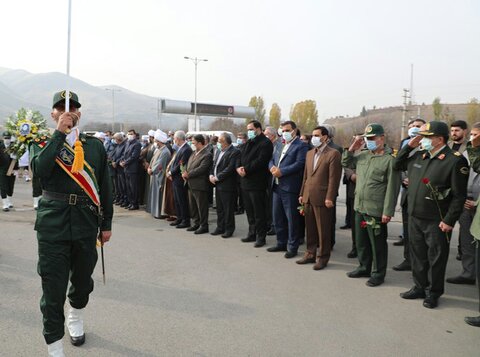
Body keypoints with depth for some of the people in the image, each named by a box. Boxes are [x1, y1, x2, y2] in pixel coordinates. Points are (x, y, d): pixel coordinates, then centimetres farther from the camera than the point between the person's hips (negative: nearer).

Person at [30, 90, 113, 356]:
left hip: (86, 222, 3)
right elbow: (39, 169, -20)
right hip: (52, 223, -2)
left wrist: (106, 224, 7)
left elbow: (104, 186, 8)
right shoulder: (42, 144, 4)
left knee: (83, 279, 18)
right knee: (53, 286, -1)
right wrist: (59, 132, -18)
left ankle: (75, 320, 47)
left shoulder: (95, 145, 7)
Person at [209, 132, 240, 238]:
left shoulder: (234, 152, -14)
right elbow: (214, 164, 18)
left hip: (227, 185, -8)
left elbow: (230, 168, -20)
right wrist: (211, 175, 0)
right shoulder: (219, 151, 15)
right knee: (219, 208, 15)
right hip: (218, 185, 9)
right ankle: (220, 227, 26)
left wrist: (217, 177, -17)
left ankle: (229, 229, 10)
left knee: (228, 209, 0)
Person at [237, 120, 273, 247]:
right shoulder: (248, 143, 18)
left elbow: (260, 161, -20)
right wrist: (238, 167, -5)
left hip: (257, 183, -9)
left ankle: (261, 237, 6)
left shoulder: (265, 143, -10)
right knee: (249, 210, 15)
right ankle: (252, 233, 26)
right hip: (246, 182, 9)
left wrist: (246, 170, -19)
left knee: (259, 212, -2)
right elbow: (240, 157, 15)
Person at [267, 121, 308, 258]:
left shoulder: (301, 146, -6)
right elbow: (272, 159, 18)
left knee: (292, 219, 0)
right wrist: (272, 167, -5)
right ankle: (281, 243, 27)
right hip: (277, 186, 8)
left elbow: (299, 164, -17)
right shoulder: (281, 145, 20)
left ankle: (292, 247, 10)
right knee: (277, 217, 14)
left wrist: (281, 172, -19)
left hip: (290, 188, -8)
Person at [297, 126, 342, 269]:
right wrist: (302, 194, 13)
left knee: (323, 230, 3)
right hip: (308, 197, 7)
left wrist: (329, 198, -16)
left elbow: (334, 178, -12)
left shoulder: (333, 154, -7)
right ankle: (310, 253, 26)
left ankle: (323, 257, 15)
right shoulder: (309, 153, 16)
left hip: (322, 198, -6)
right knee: (310, 229, 14)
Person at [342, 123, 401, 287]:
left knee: (377, 244, 6)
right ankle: (364, 268, 36)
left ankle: (378, 274, 22)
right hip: (360, 207, 7)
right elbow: (346, 163, 22)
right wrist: (352, 148, 4)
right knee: (361, 241, 19)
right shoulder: (363, 155, 9)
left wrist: (387, 211, -16)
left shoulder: (390, 159, -13)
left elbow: (392, 188, -15)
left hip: (376, 211, -7)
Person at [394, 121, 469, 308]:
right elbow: (398, 165, 20)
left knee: (436, 259, 8)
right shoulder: (419, 155, 6)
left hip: (437, 222, -6)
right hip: (414, 217, 6)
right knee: (417, 256, 17)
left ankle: (433, 293, 24)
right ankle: (420, 287, 33)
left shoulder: (456, 160, -13)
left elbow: (459, 195, -14)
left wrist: (449, 221, -16)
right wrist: (409, 146, 5)